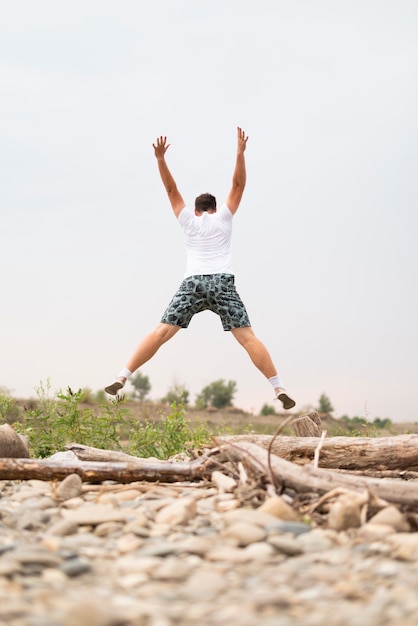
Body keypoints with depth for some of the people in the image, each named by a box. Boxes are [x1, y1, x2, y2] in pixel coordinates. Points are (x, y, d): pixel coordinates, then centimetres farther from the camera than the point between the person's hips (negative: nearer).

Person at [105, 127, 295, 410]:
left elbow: (172, 190, 22)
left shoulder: (189, 221, 20)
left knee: (161, 332, -5)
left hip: (192, 283, 1)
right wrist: (240, 153, 7)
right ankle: (278, 387, -15)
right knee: (248, 337, -6)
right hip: (223, 282, -1)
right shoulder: (223, 218, 18)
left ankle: (123, 377, -15)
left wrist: (161, 158, 13)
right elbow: (239, 185, 17)